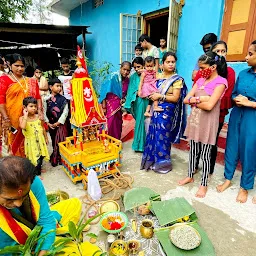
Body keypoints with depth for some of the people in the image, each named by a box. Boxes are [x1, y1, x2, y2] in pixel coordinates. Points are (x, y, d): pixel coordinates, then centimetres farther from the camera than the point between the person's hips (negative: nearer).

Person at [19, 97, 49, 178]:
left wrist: (46, 138, 12)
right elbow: (23, 126, -34)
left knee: (40, 156, 16)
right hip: (31, 141, -3)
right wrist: (26, 115, -26)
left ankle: (38, 171, 39)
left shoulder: (39, 117, -4)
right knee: (33, 157, 4)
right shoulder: (23, 118, -12)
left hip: (40, 140, 3)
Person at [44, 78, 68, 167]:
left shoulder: (63, 99, -4)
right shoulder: (47, 99, 0)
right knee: (54, 141, 13)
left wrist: (58, 122, -13)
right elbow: (44, 112, 1)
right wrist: (48, 123, -7)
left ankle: (61, 158, 15)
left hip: (61, 123, -2)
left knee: (61, 141, -1)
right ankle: (55, 157, 29)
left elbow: (65, 112, -9)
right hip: (51, 124, 2)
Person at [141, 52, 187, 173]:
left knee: (162, 136, 2)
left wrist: (160, 96, -15)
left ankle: (162, 163, 21)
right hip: (156, 110, 5)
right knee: (153, 134, 10)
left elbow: (175, 98, -12)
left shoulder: (177, 79, -6)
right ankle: (152, 160, 27)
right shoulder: (158, 76, 10)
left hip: (167, 112, -5)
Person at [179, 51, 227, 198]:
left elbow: (209, 105, -21)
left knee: (205, 154, 5)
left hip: (208, 122, -6)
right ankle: (190, 176, 34)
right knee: (193, 151, 16)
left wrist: (194, 101, -6)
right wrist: (200, 99, -14)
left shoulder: (220, 82, -9)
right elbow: (186, 99, 2)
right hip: (194, 120, 6)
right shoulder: (201, 80, 10)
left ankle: (204, 184, 21)